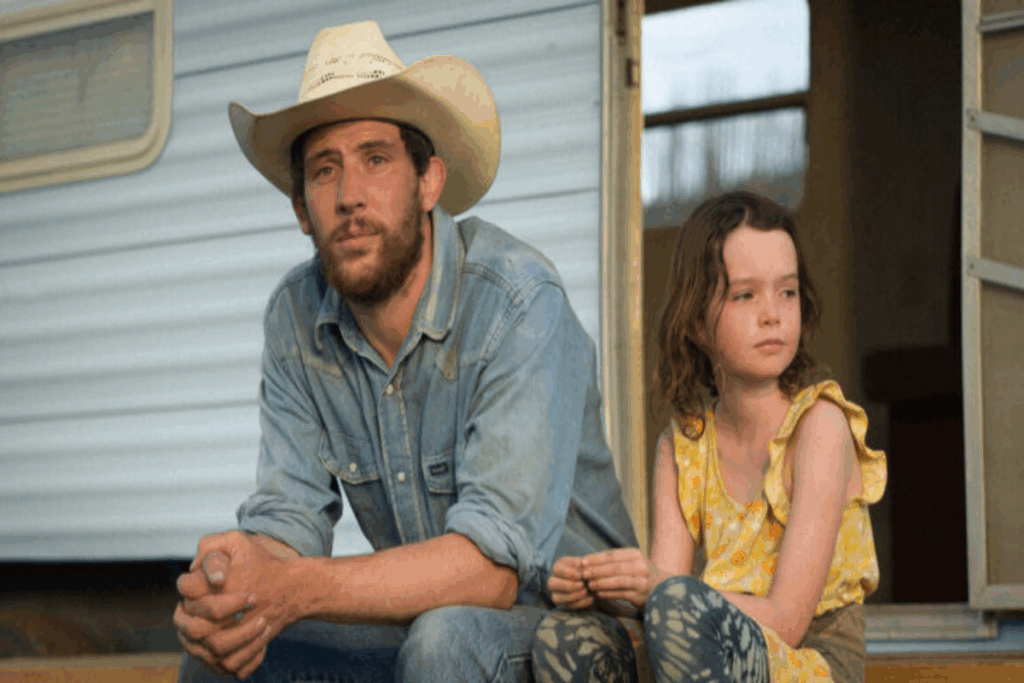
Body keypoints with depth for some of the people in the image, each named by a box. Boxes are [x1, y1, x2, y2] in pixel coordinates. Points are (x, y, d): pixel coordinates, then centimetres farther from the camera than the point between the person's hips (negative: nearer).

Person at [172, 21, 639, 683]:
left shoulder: (518, 300, -23)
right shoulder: (297, 317, -3)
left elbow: (496, 560, -29)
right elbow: (291, 513, -6)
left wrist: (297, 589, -41)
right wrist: (240, 574, -31)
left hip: (568, 621, -4)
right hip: (417, 615, 5)